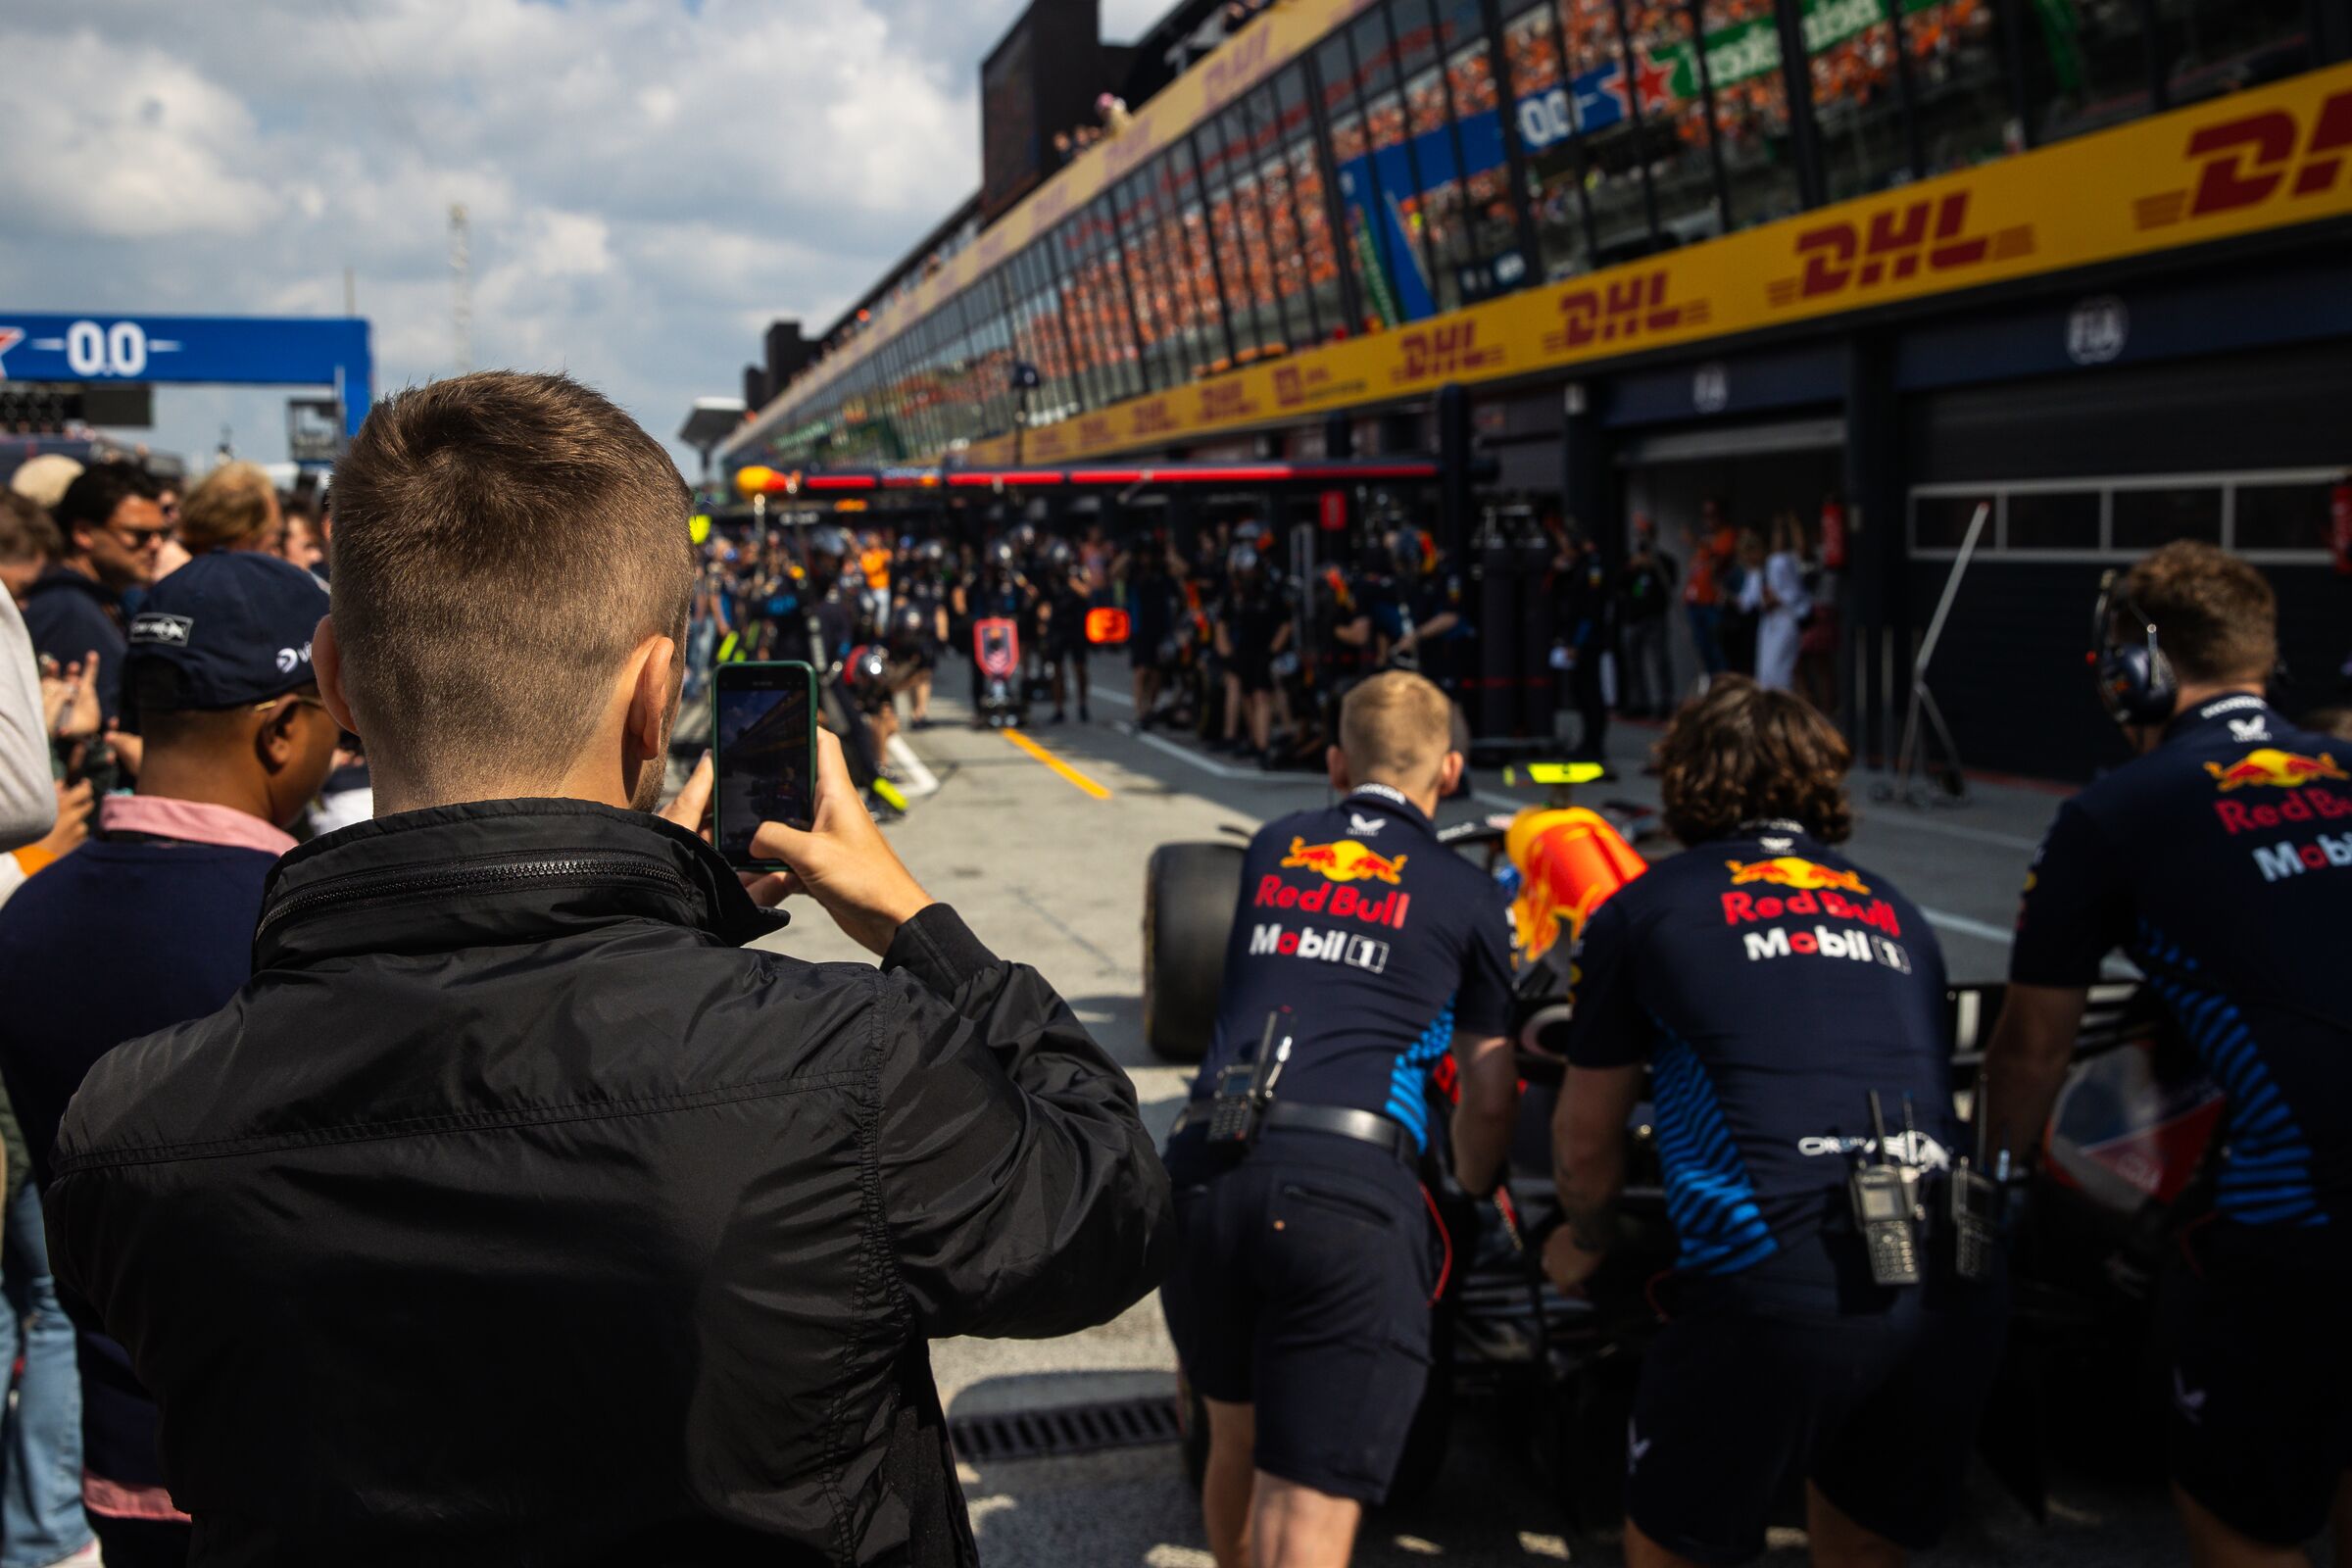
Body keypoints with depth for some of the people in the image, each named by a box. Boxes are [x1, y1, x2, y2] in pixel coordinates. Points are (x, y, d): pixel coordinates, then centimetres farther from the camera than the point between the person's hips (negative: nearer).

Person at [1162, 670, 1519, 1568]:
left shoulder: (1269, 850, 21)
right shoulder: (1467, 895, 12)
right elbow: (1489, 1099, 16)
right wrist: (1475, 1195, 36)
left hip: (1202, 1172, 4)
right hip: (1347, 1189, -4)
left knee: (1235, 1436, 26)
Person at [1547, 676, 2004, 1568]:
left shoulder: (1644, 909, 10)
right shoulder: (1898, 915, 22)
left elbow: (1586, 1140, 18)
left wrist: (1585, 1243, 39)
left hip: (1774, 1293, -4)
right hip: (1952, 1296, 5)